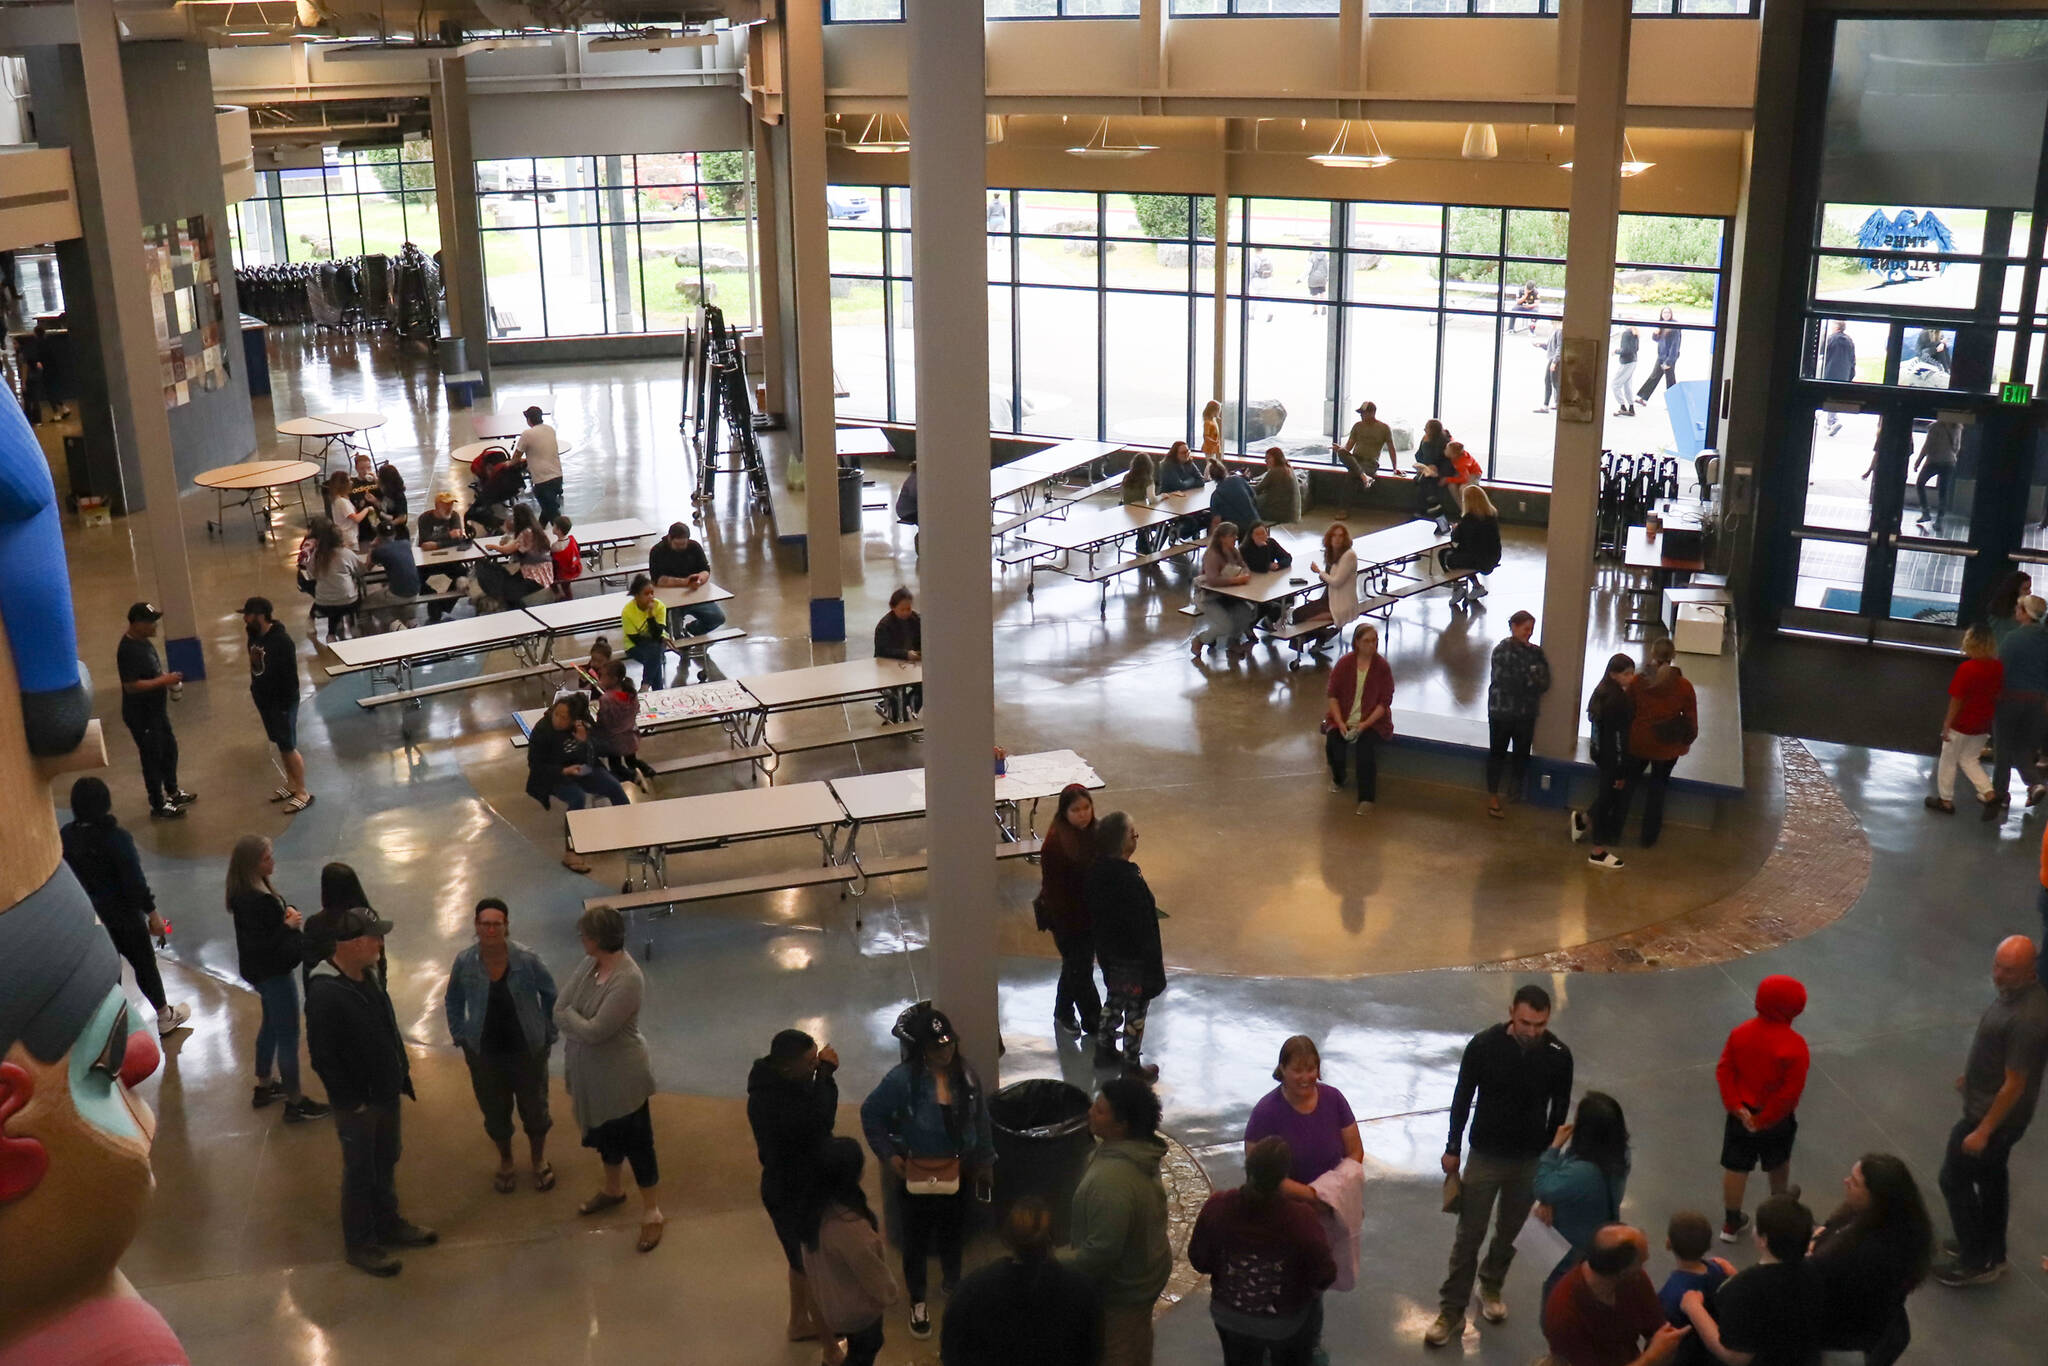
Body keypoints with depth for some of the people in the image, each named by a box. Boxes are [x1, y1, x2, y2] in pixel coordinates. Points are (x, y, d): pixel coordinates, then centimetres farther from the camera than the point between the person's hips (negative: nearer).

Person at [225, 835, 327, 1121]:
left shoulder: (251, 889, -2)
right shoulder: (253, 901, -31)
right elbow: (261, 945, -30)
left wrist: (286, 913, -5)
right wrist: (288, 926, -20)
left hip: (266, 969, 10)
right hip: (273, 972, -10)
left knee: (271, 1024, 26)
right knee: (288, 1035, 3)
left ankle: (264, 1087, 43)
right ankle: (295, 1103, 15)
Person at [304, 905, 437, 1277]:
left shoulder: (368, 976, 0)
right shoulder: (324, 994, -28)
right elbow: (322, 1056, -24)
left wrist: (401, 1071, 10)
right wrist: (352, 1102, -19)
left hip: (386, 1093, 8)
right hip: (356, 1104, -8)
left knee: (386, 1163, 23)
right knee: (360, 1173, 8)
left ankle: (388, 1223, 41)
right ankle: (360, 1244, 24)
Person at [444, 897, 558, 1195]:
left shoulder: (527, 959, -19)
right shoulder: (465, 962, -14)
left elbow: (550, 995, -3)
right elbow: (453, 1003, 5)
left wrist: (549, 1034, 1)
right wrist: (461, 1037, 3)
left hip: (528, 1049, -1)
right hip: (484, 1052, 1)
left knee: (534, 1107, 16)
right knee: (495, 1110, 19)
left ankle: (538, 1159, 43)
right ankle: (505, 1162, 45)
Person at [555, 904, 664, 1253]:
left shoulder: (628, 980, -30)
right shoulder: (589, 964, -4)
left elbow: (594, 1031, -29)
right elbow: (560, 1008, -2)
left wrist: (568, 1016, -13)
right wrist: (577, 1024, -20)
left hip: (622, 1078, -8)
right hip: (591, 1073, 8)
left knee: (637, 1143, 7)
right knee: (604, 1134, 27)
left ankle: (652, 1213, 23)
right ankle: (613, 1190, 49)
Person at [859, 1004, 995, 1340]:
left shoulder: (966, 1074, -11)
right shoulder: (903, 1079, -24)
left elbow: (981, 1119, 2)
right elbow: (871, 1114, -12)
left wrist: (986, 1160, 9)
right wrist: (888, 1155, -14)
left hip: (957, 1169, 4)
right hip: (917, 1172, -4)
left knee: (953, 1230, 24)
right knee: (916, 1237, 12)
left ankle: (951, 1282, 51)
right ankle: (918, 1301, 33)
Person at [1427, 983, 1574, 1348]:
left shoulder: (1558, 1055, -15)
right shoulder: (1484, 1045, -20)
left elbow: (1559, 1109, 1)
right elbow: (1462, 1098, -7)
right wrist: (1453, 1149, -1)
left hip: (1531, 1160, 2)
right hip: (1485, 1156, -2)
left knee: (1509, 1231, 19)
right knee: (1469, 1234, 4)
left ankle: (1491, 1287, 43)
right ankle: (1452, 1313, 15)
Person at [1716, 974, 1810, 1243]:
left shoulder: (1740, 1032, -10)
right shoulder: (1794, 1045, -25)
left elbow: (1724, 1071, -9)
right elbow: (1791, 1091, -25)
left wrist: (1736, 1107, -10)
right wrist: (1765, 1119, -17)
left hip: (1742, 1114, 3)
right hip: (1776, 1119, -3)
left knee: (1735, 1167, 13)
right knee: (1778, 1165, 25)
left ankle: (1731, 1222, 23)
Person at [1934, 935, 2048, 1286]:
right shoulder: (2015, 990, -6)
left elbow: (2014, 1085, -27)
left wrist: (1983, 1131, -21)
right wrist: (1972, 1075, 26)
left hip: (1997, 1114, -9)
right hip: (1989, 1103, 9)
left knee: (1954, 1179, 6)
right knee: (1991, 1176, 23)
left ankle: (1976, 1263, 21)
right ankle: (1992, 1252, 41)